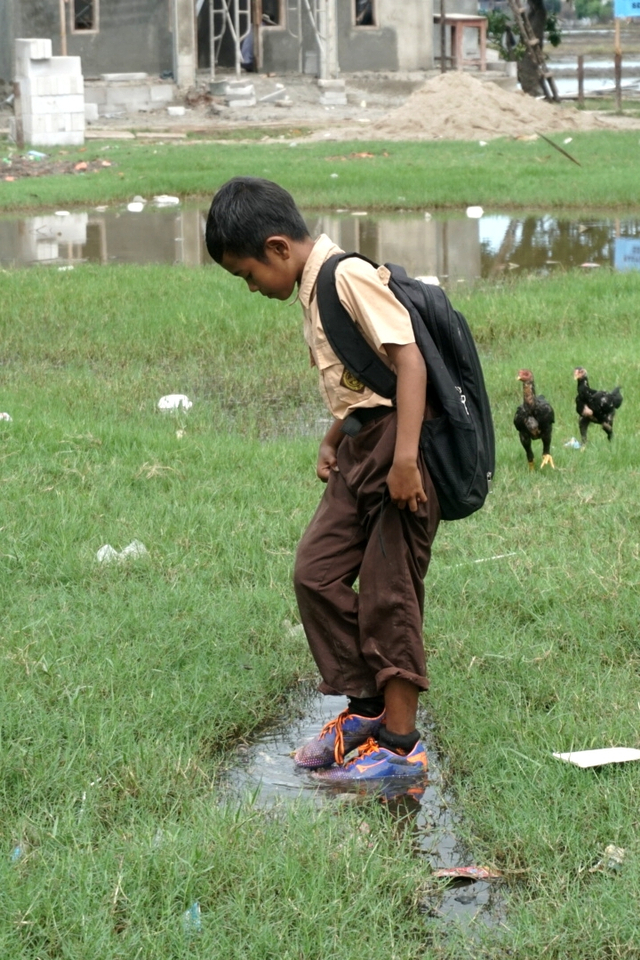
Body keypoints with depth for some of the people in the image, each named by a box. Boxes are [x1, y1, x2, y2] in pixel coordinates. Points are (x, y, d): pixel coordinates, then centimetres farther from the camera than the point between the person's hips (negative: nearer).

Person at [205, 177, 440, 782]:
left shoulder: (349, 275, -15)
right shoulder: (314, 289, 15)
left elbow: (408, 357, -22)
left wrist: (405, 457, -27)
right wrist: (331, 440, 11)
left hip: (396, 444, -10)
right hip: (359, 450, 10)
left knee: (388, 595, -4)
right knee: (316, 573, 8)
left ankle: (401, 745, 4)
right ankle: (366, 708, 19)